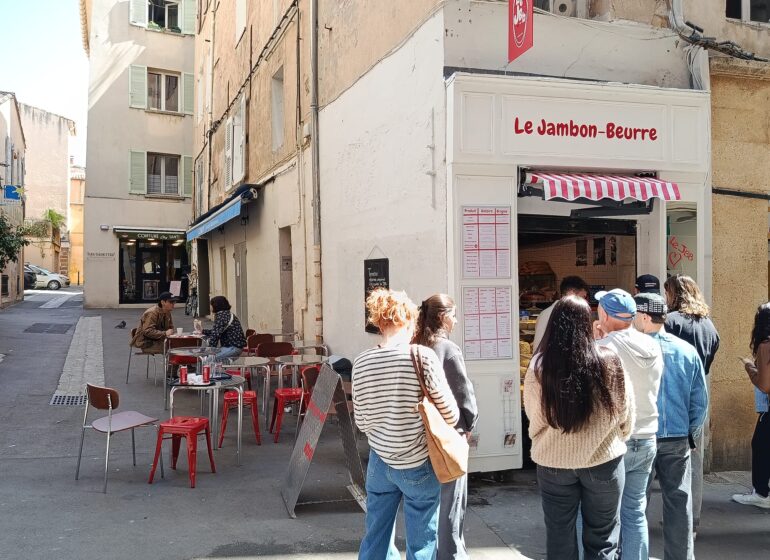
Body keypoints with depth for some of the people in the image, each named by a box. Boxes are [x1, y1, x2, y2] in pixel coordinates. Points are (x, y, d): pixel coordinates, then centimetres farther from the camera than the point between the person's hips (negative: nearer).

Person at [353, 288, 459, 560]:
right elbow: (450, 416, -10)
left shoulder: (361, 362, -5)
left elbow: (362, 422, 2)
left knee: (375, 538, 17)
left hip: (379, 462, 4)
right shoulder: (423, 356, -16)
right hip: (418, 465, -3)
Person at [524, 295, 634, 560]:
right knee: (602, 538, 15)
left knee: (560, 537, 15)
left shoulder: (539, 365, -14)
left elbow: (533, 415, -2)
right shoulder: (609, 361, -13)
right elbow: (626, 412, -1)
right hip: (604, 460, 0)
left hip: (553, 462, 0)